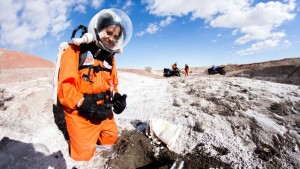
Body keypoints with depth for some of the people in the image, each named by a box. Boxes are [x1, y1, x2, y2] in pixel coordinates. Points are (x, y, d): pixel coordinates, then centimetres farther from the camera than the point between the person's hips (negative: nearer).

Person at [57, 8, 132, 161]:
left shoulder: (109, 57, 7)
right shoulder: (75, 50, -13)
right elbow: (65, 86, -19)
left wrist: (117, 98, -8)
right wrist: (85, 105, -29)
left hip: (103, 112, 6)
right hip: (81, 114, -6)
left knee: (111, 138, 23)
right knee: (84, 154, 10)